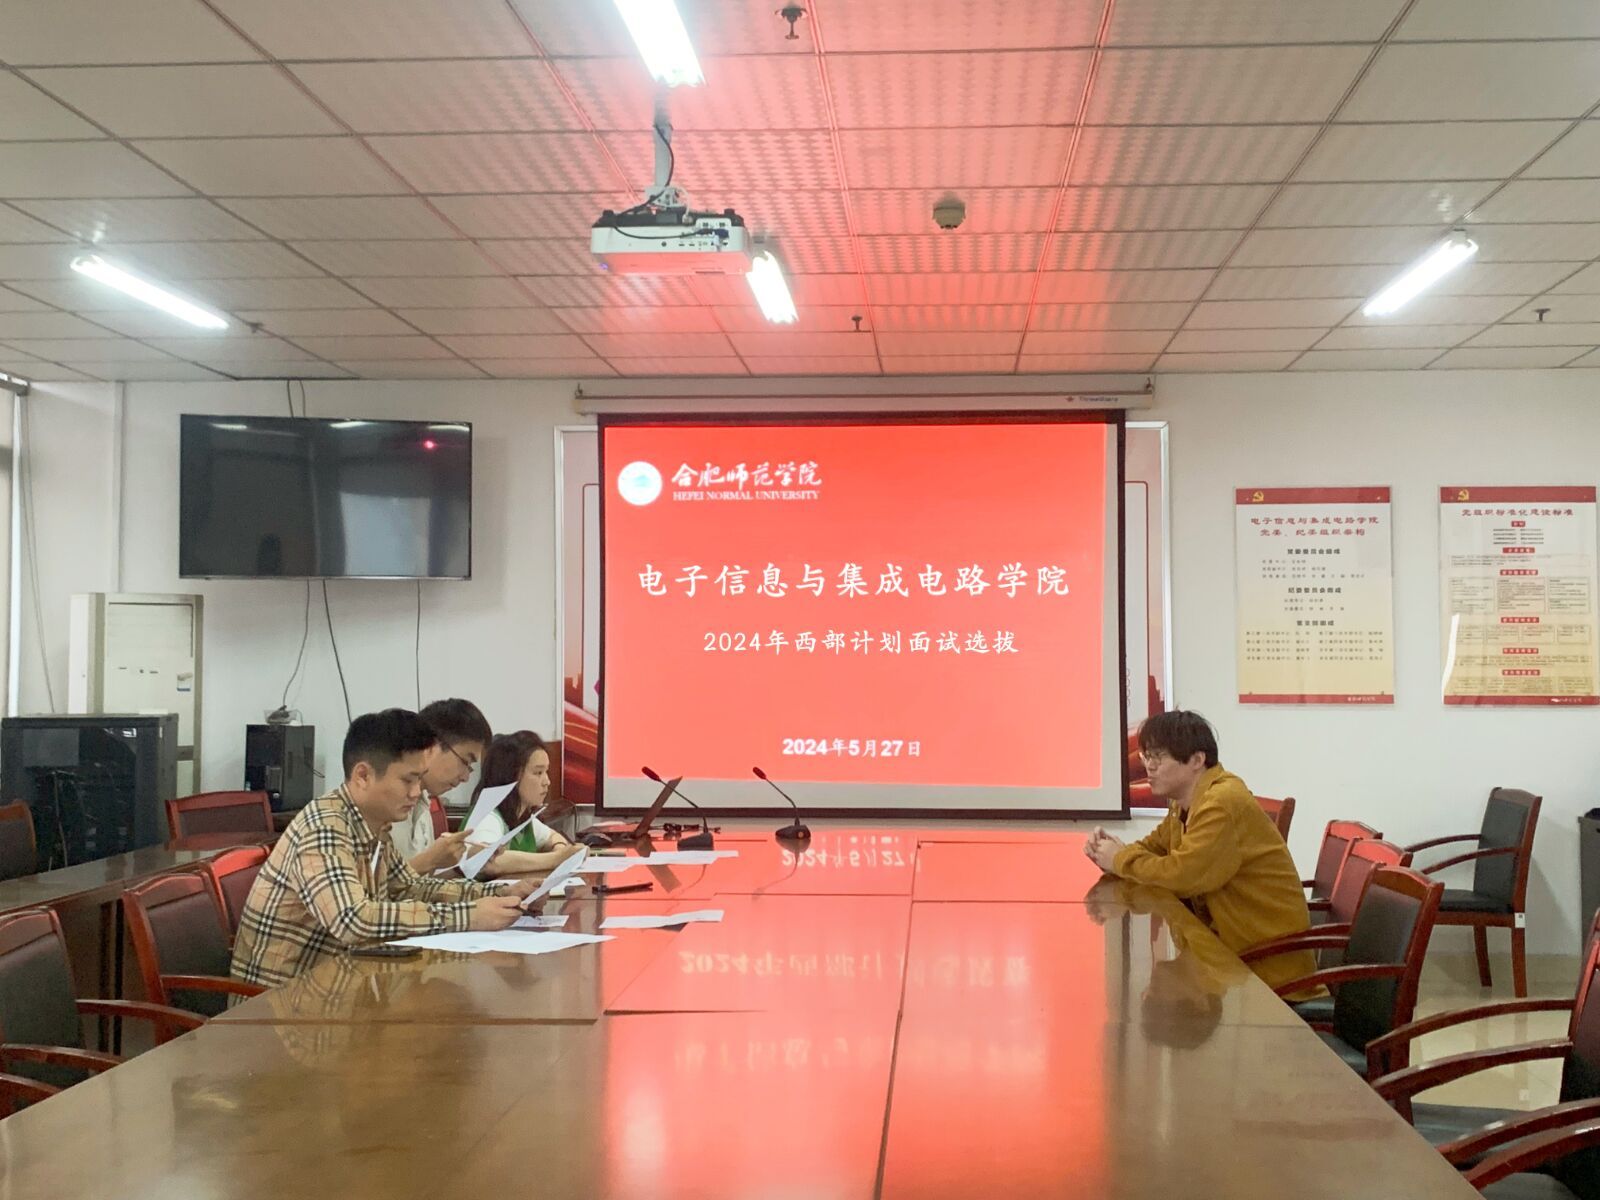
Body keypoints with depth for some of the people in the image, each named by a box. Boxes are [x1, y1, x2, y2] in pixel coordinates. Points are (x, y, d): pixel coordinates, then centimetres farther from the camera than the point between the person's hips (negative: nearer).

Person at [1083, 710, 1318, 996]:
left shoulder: (1223, 803, -22)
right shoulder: (1184, 804, 8)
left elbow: (1182, 874, -28)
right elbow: (1152, 848, 17)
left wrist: (1120, 860, -13)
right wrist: (1112, 852, -5)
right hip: (1235, 943, 8)